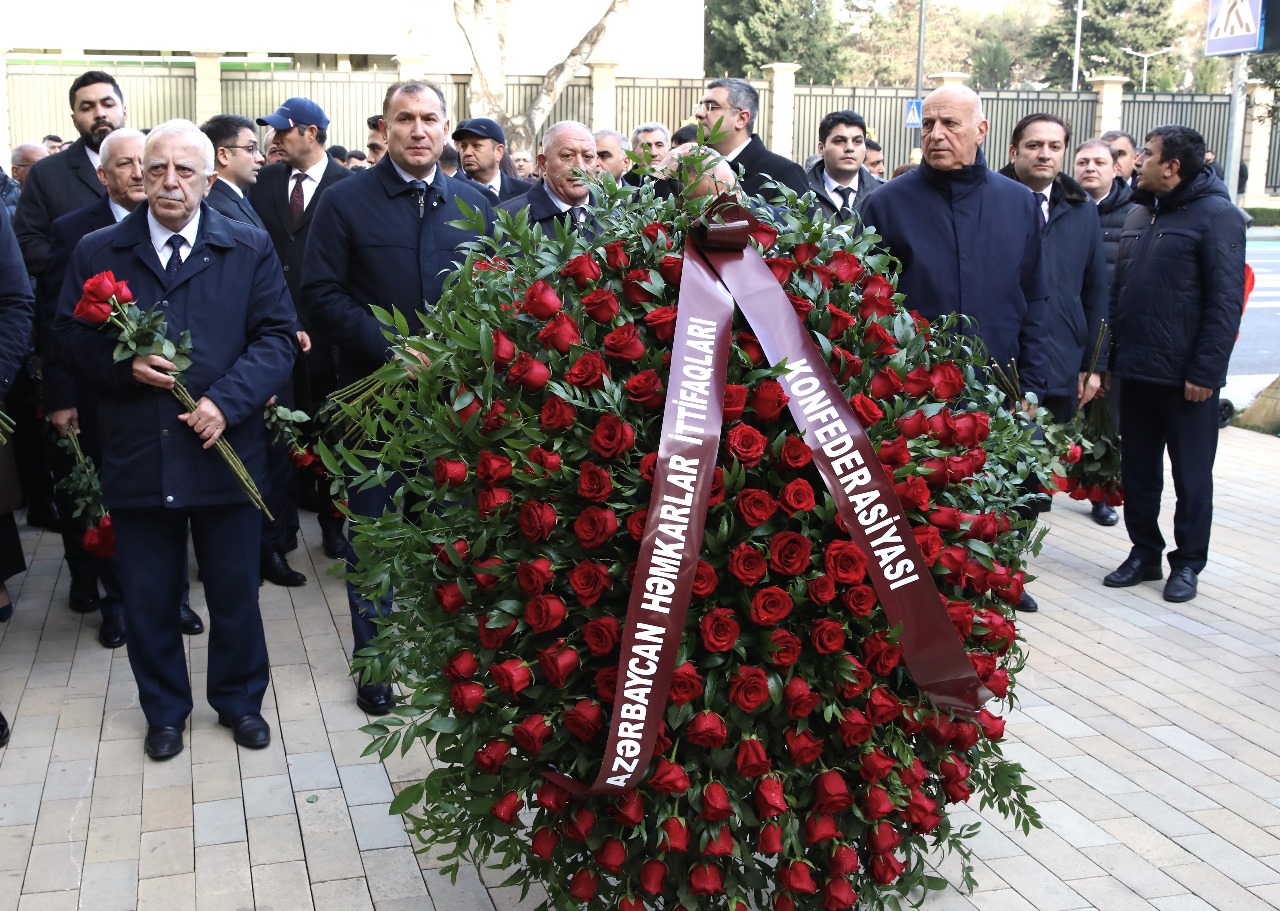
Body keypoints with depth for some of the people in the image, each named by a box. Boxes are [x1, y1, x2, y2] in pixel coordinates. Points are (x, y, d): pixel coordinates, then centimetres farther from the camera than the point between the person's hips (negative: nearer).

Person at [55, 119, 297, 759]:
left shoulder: (250, 249, 2)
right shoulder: (97, 253, 5)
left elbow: (277, 337, -3)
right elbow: (71, 335, 6)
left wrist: (226, 401, -16)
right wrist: (124, 364, -14)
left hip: (224, 451, -1)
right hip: (136, 459, 1)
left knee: (235, 593, 12)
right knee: (148, 598, 11)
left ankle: (239, 700, 32)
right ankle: (164, 710, 30)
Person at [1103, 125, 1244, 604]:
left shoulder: (1216, 215, -9)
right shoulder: (1140, 214, 13)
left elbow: (1225, 300, -14)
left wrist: (1206, 371, -17)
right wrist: (1111, 355, 10)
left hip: (1185, 378, -7)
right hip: (1135, 370, 7)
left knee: (1191, 475, 6)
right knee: (1137, 469, 13)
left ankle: (1188, 563, 17)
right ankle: (1144, 553, 26)